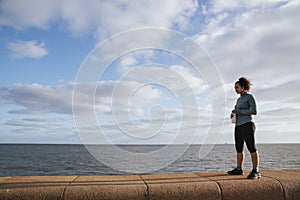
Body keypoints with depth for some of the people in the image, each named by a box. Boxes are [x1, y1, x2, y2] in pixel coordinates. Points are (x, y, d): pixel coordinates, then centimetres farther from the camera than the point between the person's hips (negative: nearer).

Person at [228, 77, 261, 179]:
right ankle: (239, 169, 16)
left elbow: (254, 111, -12)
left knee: (252, 148, -9)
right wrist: (234, 114, 5)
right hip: (238, 126, 8)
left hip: (247, 125, -8)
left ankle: (256, 172, -9)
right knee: (239, 148, 9)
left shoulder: (250, 97, -2)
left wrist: (238, 111, -14)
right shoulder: (239, 99, 20)